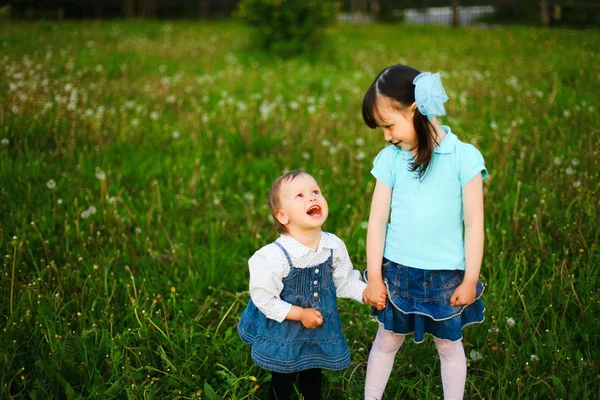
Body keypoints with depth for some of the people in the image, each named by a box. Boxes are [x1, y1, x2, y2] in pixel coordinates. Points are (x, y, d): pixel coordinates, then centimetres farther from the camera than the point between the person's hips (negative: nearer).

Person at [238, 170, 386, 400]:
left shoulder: (334, 246, -15)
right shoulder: (273, 256, -31)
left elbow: (344, 281, 1)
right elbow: (263, 298, -22)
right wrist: (300, 313, -21)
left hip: (321, 330, 4)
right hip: (284, 332, -4)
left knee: (313, 380, 25)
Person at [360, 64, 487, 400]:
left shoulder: (463, 157, -13)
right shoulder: (390, 159, -4)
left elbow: (474, 224, -9)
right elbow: (378, 219, -1)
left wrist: (470, 280, -7)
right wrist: (374, 277, -1)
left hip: (446, 275, -2)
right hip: (397, 271, 2)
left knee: (449, 344, 16)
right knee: (387, 341, 16)